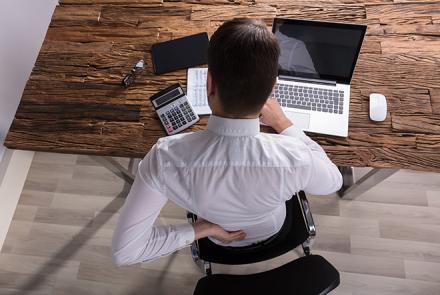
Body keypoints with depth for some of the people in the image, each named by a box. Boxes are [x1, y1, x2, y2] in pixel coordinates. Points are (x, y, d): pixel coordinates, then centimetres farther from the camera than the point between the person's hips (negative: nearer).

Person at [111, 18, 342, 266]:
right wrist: (283, 123, -14)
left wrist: (199, 231, -21)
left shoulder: (165, 158, -42)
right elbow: (333, 181, -16)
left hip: (217, 236, 1)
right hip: (271, 230, 0)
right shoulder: (295, 158, -42)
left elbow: (125, 251, -32)